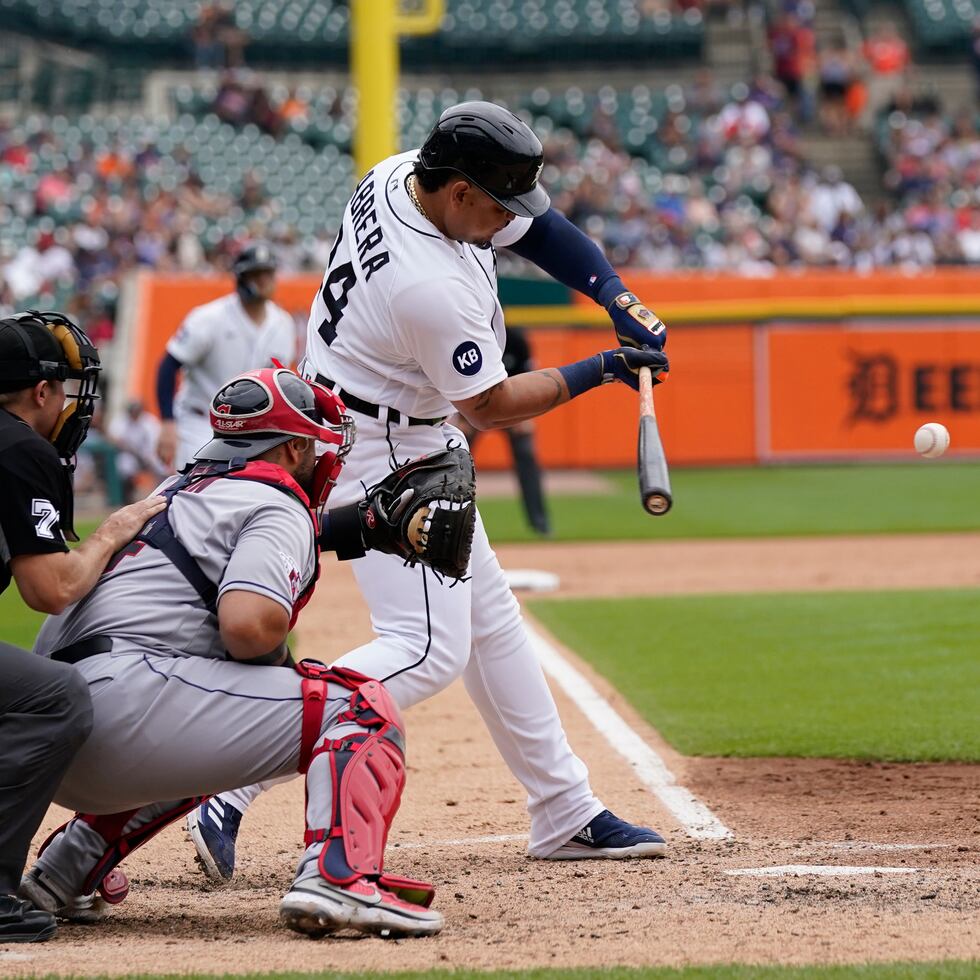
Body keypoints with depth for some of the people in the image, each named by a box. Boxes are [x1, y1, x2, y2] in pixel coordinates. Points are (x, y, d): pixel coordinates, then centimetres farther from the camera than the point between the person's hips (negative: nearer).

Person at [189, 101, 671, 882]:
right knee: (427, 648, -15)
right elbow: (493, 407, -18)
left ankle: (566, 813, 27)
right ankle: (233, 789, -22)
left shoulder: (402, 174, -6)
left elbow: (538, 228, 6)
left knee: (490, 621, 17)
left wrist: (619, 299, -7)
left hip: (414, 443, 11)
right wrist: (599, 372, -8)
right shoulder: (432, 288, -32)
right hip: (383, 454, -11)